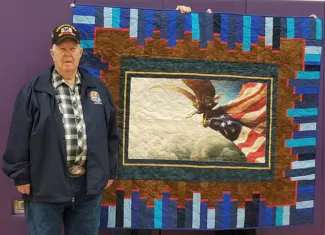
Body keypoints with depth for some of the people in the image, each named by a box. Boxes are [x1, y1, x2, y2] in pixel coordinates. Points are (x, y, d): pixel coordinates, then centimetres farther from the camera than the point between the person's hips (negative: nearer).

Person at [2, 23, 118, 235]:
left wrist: (110, 171, 12)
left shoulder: (98, 89, 8)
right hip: (45, 185, -3)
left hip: (89, 185, 3)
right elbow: (19, 138, -4)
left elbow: (111, 134, 12)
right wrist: (21, 176, -5)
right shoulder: (34, 91, -4)